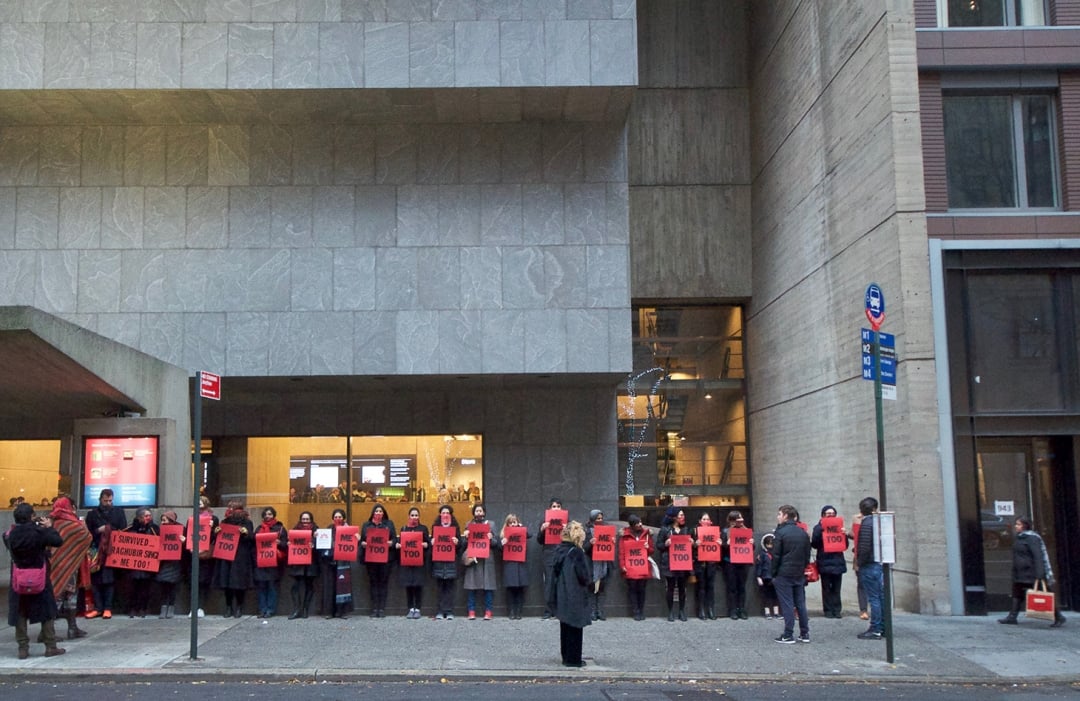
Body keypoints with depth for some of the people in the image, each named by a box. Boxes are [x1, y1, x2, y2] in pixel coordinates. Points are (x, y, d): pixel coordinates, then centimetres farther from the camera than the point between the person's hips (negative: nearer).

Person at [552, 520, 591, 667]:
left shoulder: (560, 550, 4)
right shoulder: (577, 552, -17)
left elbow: (554, 572, 11)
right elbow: (584, 575, -17)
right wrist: (589, 580, 2)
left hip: (562, 595, 7)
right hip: (576, 596, -7)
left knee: (565, 626, 15)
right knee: (575, 628, 1)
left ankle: (566, 656, 24)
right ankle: (573, 659, 5)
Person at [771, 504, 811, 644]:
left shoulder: (780, 532, -11)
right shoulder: (803, 533, 8)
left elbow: (776, 556, -10)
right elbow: (807, 555, 10)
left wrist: (774, 574, -2)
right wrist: (802, 568, 16)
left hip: (783, 574, -6)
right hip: (799, 574, 6)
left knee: (787, 604, -3)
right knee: (801, 603, 10)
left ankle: (788, 635, -2)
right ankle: (805, 634, 13)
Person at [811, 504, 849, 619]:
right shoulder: (818, 528, 6)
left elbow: (845, 546, 11)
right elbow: (814, 545, -4)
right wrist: (820, 532, -16)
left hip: (838, 562, 2)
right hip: (824, 562, -2)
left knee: (836, 588, 0)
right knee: (826, 588, -2)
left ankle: (837, 610, 4)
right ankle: (828, 611, 1)